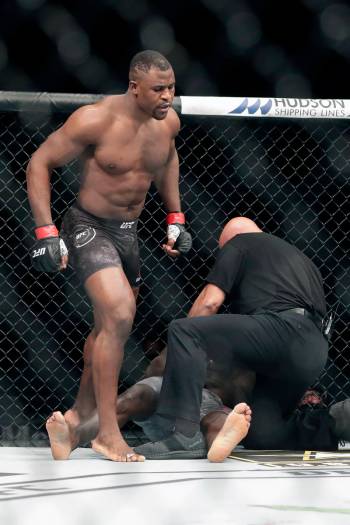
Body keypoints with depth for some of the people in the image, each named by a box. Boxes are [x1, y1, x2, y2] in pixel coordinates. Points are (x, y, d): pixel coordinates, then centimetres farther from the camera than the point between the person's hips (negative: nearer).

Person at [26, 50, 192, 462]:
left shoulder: (168, 122, -3)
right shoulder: (96, 120, -23)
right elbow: (39, 164, -15)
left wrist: (175, 218, 18)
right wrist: (46, 233, -21)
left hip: (127, 231, 8)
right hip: (87, 227, -8)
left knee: (111, 327, 18)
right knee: (119, 315, -25)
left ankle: (79, 416, 37)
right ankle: (107, 433, -20)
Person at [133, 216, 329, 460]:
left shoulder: (238, 243, 18)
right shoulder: (300, 256, 39)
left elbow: (210, 301, 7)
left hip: (282, 327, -7)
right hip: (316, 353, 7)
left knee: (183, 331, -11)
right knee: (260, 435, 16)